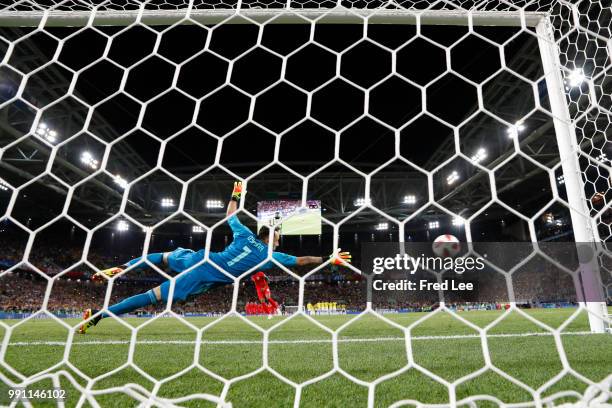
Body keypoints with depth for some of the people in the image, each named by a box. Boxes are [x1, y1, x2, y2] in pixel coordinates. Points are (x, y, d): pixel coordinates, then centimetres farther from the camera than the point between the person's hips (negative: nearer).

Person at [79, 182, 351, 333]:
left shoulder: (245, 235, 7)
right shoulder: (270, 256, -3)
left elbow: (230, 215, 23)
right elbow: (300, 261, 2)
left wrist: (235, 195, 39)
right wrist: (329, 259, 12)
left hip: (198, 259, 5)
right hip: (204, 279, -5)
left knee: (165, 256, 34)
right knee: (154, 297, -4)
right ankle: (97, 315, -3)